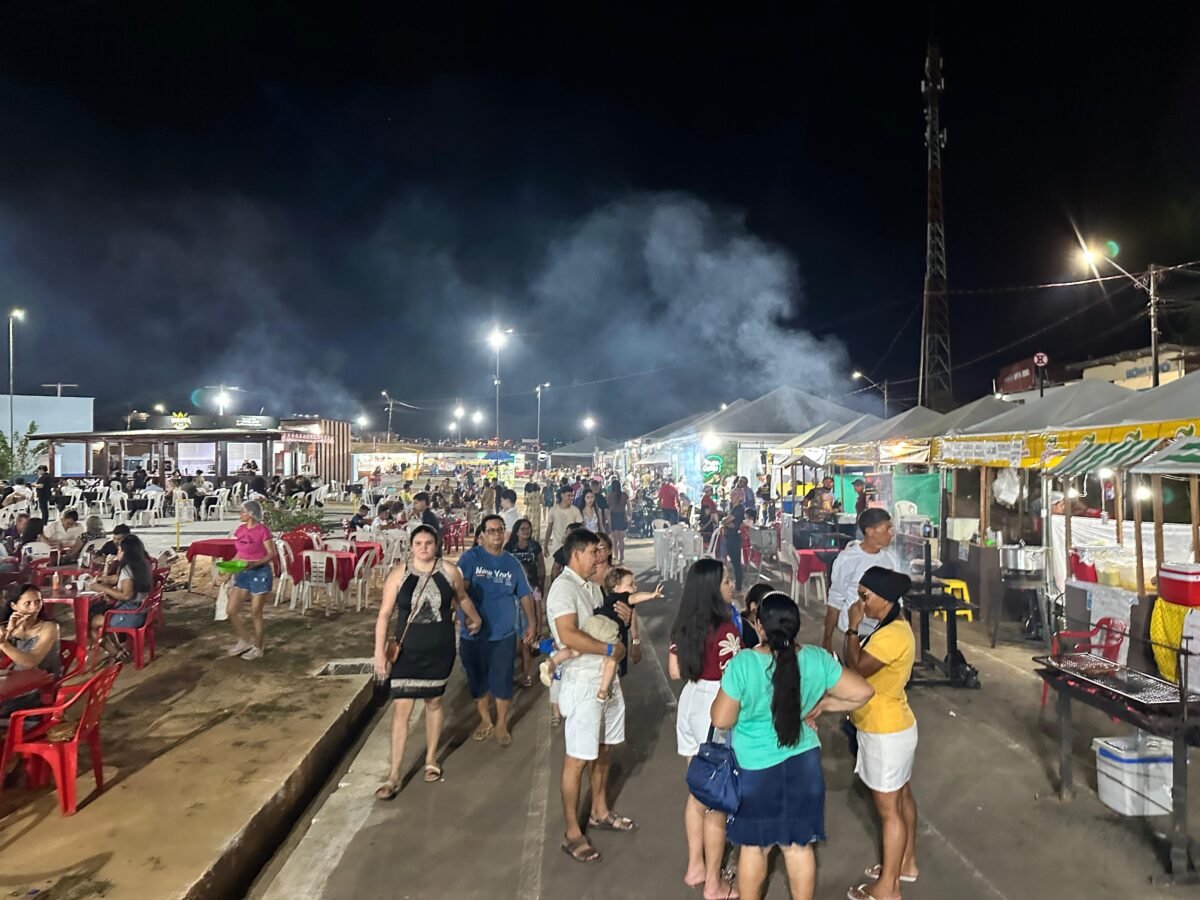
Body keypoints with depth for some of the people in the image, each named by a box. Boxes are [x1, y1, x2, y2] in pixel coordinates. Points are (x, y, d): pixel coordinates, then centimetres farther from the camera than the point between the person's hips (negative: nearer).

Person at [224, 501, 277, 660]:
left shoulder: (262, 530, -15)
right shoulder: (241, 529, 5)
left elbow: (272, 554, -14)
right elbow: (240, 553, 16)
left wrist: (255, 563, -27)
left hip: (260, 573, -7)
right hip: (243, 573, 7)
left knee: (255, 614, 3)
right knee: (231, 609, 4)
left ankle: (257, 648, 18)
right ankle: (243, 641, 23)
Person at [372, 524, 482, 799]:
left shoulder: (449, 571, -7)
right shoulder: (398, 573, -10)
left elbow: (462, 598, 13)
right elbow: (384, 614, -7)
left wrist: (475, 619, 28)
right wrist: (380, 652, -11)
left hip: (439, 651, 1)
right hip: (406, 651, -1)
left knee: (434, 702, 16)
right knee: (401, 709, -2)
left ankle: (431, 759, 36)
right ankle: (394, 776, 8)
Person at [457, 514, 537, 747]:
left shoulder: (512, 563, 3)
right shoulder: (470, 557, -8)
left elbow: (524, 595, 9)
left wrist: (531, 623, 5)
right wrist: (468, 614, -35)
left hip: (504, 633, 1)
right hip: (473, 633, -1)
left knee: (502, 681, 6)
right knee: (477, 680, 14)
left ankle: (502, 723, 26)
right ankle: (485, 720, 35)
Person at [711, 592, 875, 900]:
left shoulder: (742, 664, -24)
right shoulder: (817, 660, -13)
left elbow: (721, 720, -17)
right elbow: (863, 692, -4)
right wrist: (822, 705, 5)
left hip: (754, 767, -2)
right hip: (802, 764, 3)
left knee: (753, 846, 17)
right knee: (799, 845, 19)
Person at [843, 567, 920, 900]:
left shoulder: (891, 635, -28)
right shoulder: (894, 627, 5)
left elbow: (855, 670, -25)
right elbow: (863, 665, 9)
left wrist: (853, 628, -21)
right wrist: (858, 636, -5)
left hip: (887, 733, -10)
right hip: (894, 728, 10)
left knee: (888, 809, 3)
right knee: (901, 799, 23)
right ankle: (906, 863, 39)